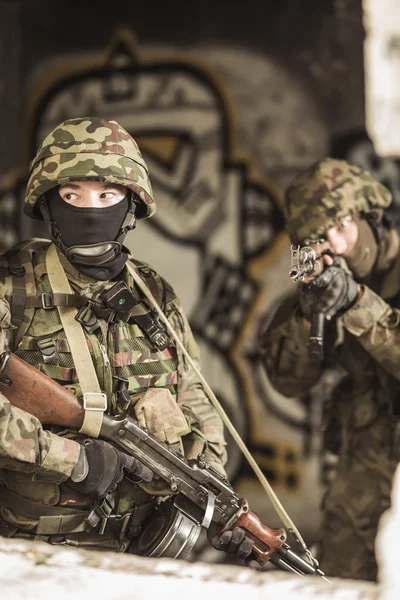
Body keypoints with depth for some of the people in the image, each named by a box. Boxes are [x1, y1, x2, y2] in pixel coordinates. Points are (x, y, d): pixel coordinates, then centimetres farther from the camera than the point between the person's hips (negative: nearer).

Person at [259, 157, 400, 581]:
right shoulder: (322, 280, 2)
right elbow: (288, 380, -2)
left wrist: (357, 301, -29)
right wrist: (308, 312, -18)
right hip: (363, 471, 4)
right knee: (342, 585, 7)